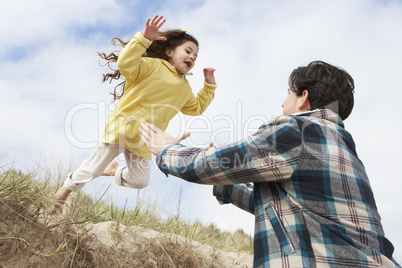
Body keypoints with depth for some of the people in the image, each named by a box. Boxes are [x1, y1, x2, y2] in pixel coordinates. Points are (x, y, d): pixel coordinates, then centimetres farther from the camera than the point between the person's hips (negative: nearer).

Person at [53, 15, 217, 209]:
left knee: (140, 181, 4)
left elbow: (196, 107, 26)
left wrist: (209, 86, 19)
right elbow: (125, 64, -24)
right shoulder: (152, 65, -8)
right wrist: (144, 38, -29)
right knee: (94, 168, -1)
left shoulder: (184, 87, 15)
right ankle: (67, 187, 26)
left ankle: (116, 172, 34)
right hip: (123, 126, -6)